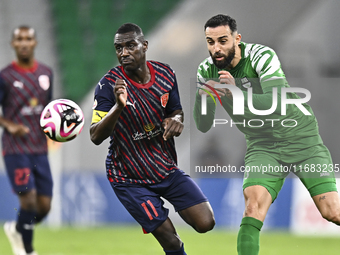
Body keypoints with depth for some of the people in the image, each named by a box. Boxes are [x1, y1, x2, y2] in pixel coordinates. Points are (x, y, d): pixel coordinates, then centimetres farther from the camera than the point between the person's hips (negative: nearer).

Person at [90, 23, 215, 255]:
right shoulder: (109, 84, -18)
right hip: (129, 178, -5)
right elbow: (95, 137, -24)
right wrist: (118, 106, -39)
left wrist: (176, 120, -11)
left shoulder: (166, 74, -3)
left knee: (205, 223, -6)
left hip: (166, 166, 5)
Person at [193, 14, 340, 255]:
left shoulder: (261, 55, -20)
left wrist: (237, 94, -46)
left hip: (302, 137, -3)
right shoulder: (207, 71, -6)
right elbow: (203, 125, -6)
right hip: (263, 146, 3)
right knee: (253, 208, -23)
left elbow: (279, 102, -33)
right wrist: (203, 98, -27)